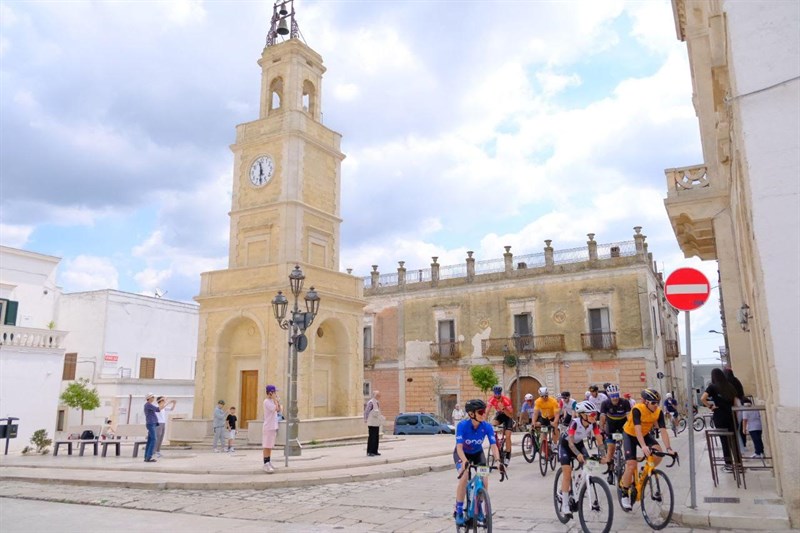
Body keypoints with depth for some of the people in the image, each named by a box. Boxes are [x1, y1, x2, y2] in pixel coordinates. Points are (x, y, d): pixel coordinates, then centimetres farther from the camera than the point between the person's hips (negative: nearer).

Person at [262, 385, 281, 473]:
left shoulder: (272, 401, 14)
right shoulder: (267, 401, -13)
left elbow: (279, 410, 14)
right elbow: (275, 409, -23)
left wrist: (278, 401, 5)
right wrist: (275, 399, -13)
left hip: (273, 427, 9)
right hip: (268, 427, -9)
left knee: (270, 446, 12)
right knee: (267, 446, -7)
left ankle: (268, 463, 18)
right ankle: (266, 464, -6)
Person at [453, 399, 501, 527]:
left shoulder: (487, 426, -25)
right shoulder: (462, 425, -32)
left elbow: (493, 446, -28)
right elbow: (459, 447, -36)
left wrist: (498, 460, -45)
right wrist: (465, 461, -53)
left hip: (478, 453, 3)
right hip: (462, 454, -3)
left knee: (484, 481, -15)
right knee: (464, 477, -27)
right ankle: (459, 511, -11)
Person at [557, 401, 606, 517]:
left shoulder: (593, 424, -21)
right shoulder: (575, 423, -34)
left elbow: (600, 441, -19)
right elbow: (570, 442, -35)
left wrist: (603, 456, -34)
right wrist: (578, 454, -51)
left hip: (579, 444, 5)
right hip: (565, 444, -5)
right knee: (567, 472, -16)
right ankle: (565, 505, -8)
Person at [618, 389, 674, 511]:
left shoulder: (659, 412, -18)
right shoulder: (637, 409, -31)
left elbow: (663, 430, -22)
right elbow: (637, 429, -40)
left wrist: (669, 448, -34)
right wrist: (643, 446, -53)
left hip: (645, 434, 5)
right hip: (630, 435, -4)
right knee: (631, 465, -15)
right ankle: (624, 495, 2)